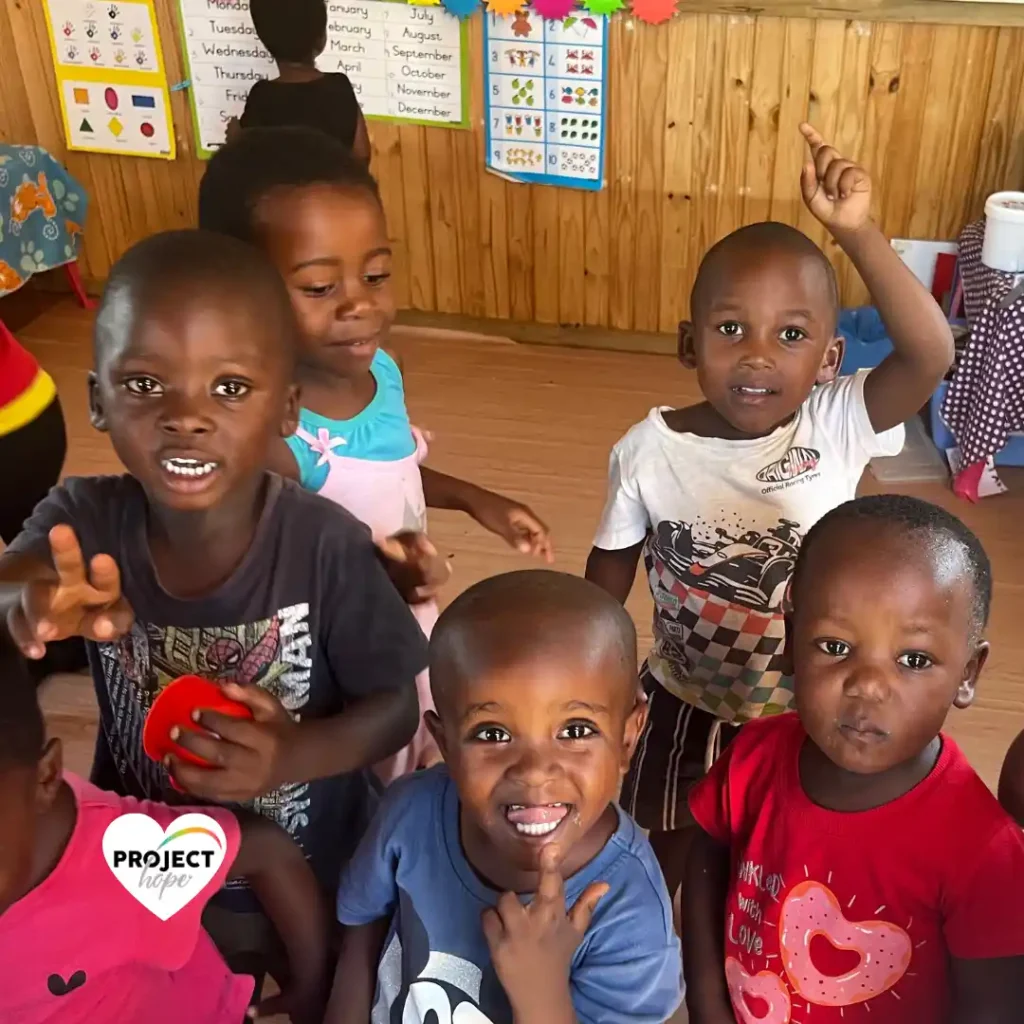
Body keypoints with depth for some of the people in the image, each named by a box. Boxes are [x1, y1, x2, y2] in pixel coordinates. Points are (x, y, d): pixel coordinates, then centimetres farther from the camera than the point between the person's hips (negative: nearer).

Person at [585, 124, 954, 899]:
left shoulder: (839, 427, -21)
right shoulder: (650, 449, -20)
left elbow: (931, 355, -38)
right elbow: (612, 569, -5)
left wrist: (858, 234, -45)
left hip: (802, 713, 0)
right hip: (685, 704, 1)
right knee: (672, 855, 24)